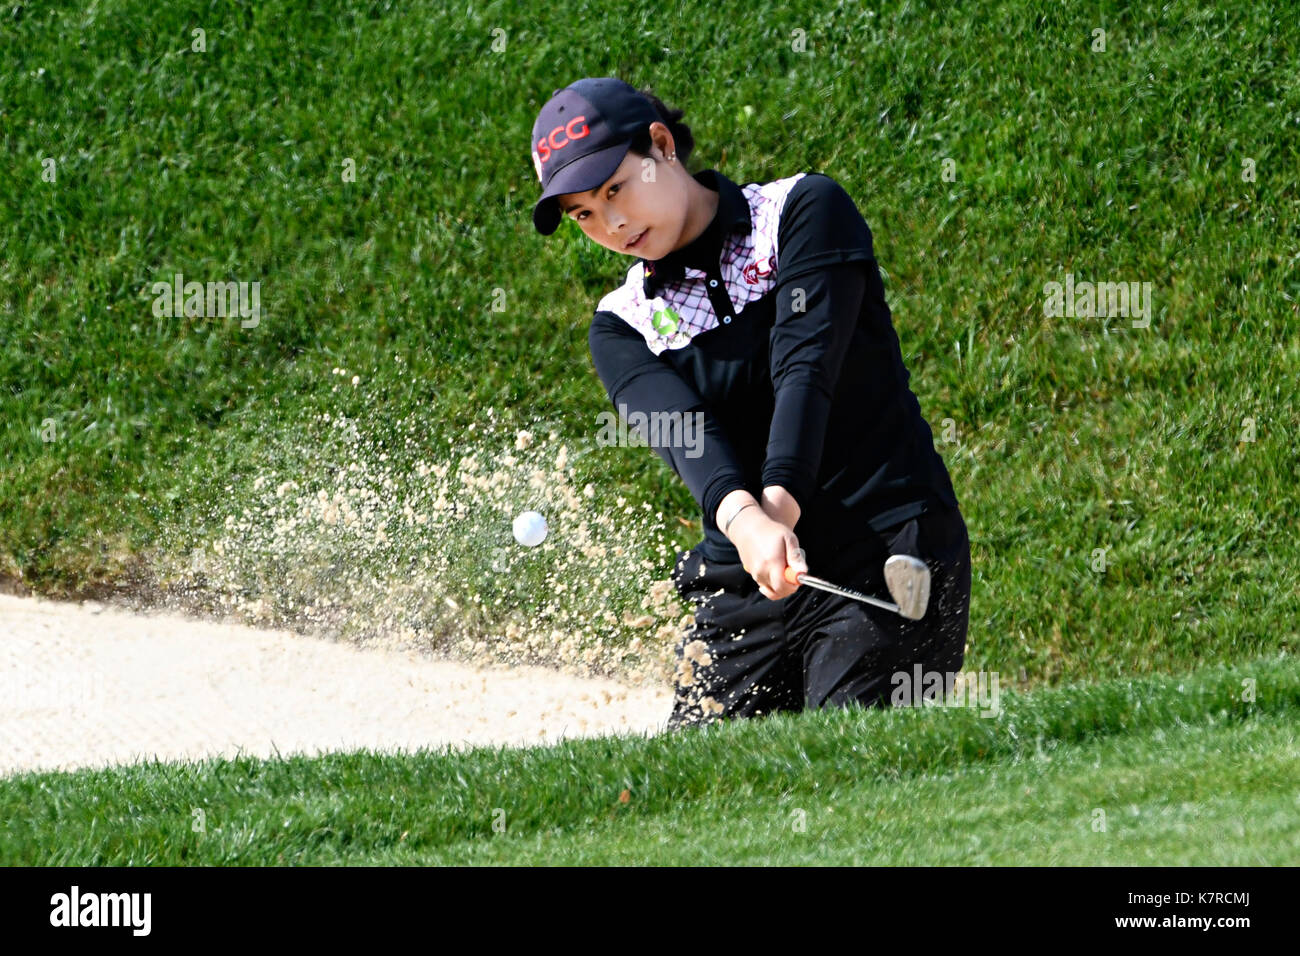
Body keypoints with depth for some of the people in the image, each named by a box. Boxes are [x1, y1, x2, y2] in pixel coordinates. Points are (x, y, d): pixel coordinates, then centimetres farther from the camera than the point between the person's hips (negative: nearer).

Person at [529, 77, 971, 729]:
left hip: (889, 559, -4)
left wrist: (779, 505, -28)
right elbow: (681, 430, -10)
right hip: (741, 586, 4)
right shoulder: (622, 325, 11)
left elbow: (806, 366, -13)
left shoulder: (805, 211, 2)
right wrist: (742, 519, -31)